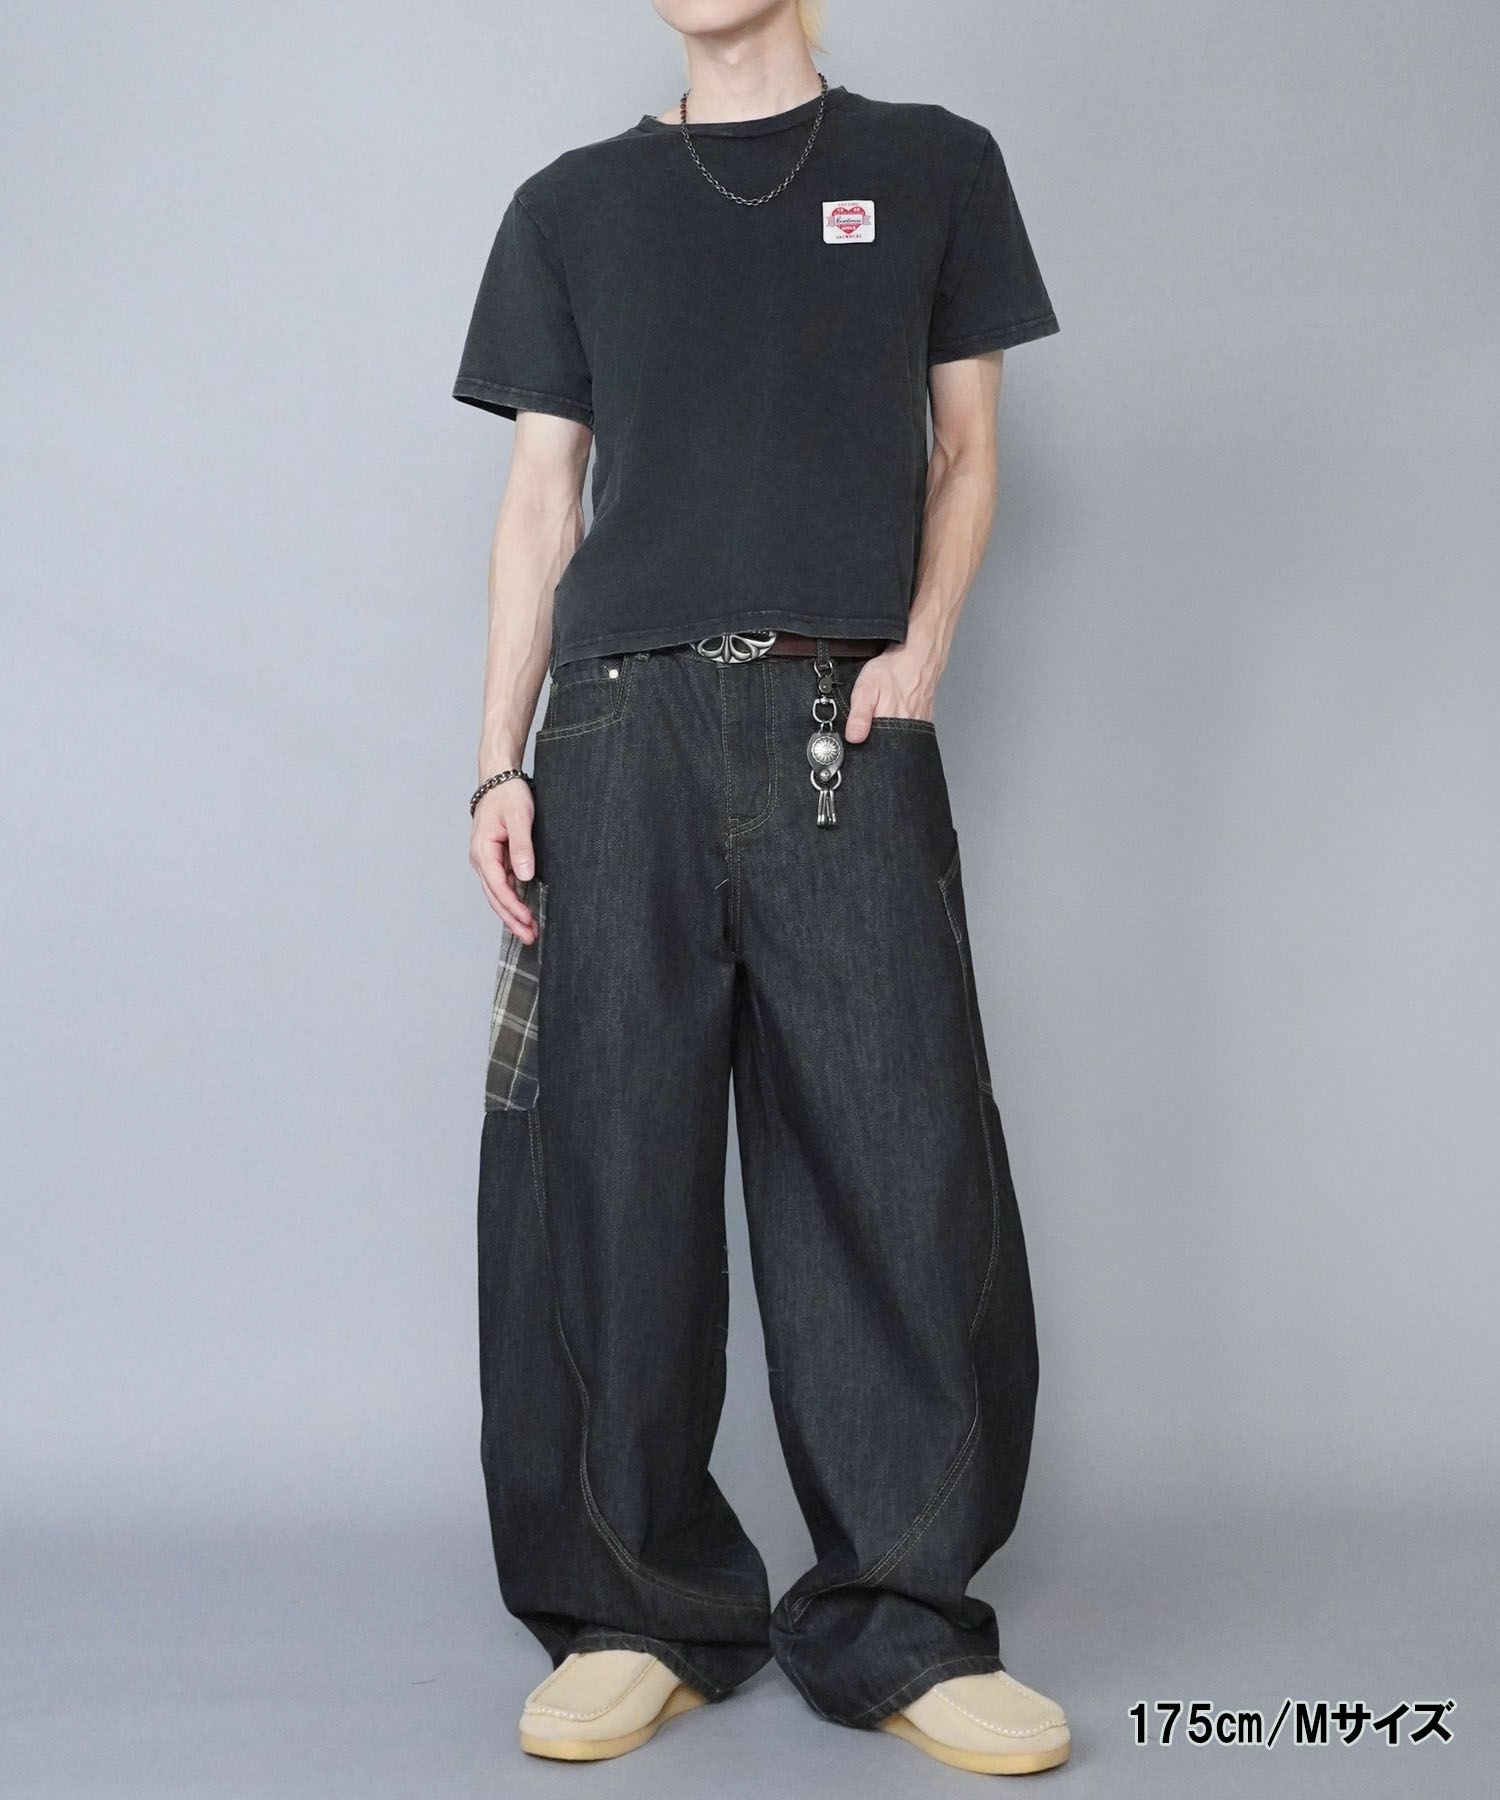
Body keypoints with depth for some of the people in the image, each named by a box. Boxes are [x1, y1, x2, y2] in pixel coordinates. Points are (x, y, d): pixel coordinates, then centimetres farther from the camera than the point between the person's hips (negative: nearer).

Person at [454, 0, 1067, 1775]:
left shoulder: (932, 166, 15)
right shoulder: (571, 204, 18)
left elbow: (965, 448, 14)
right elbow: (540, 496, 14)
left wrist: (918, 653, -4)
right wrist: (498, 765, 4)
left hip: (845, 731, -1)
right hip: (623, 735, 1)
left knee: (901, 1168, -5)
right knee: (611, 1174, -1)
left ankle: (899, 1622, 6)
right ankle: (639, 1613, 11)